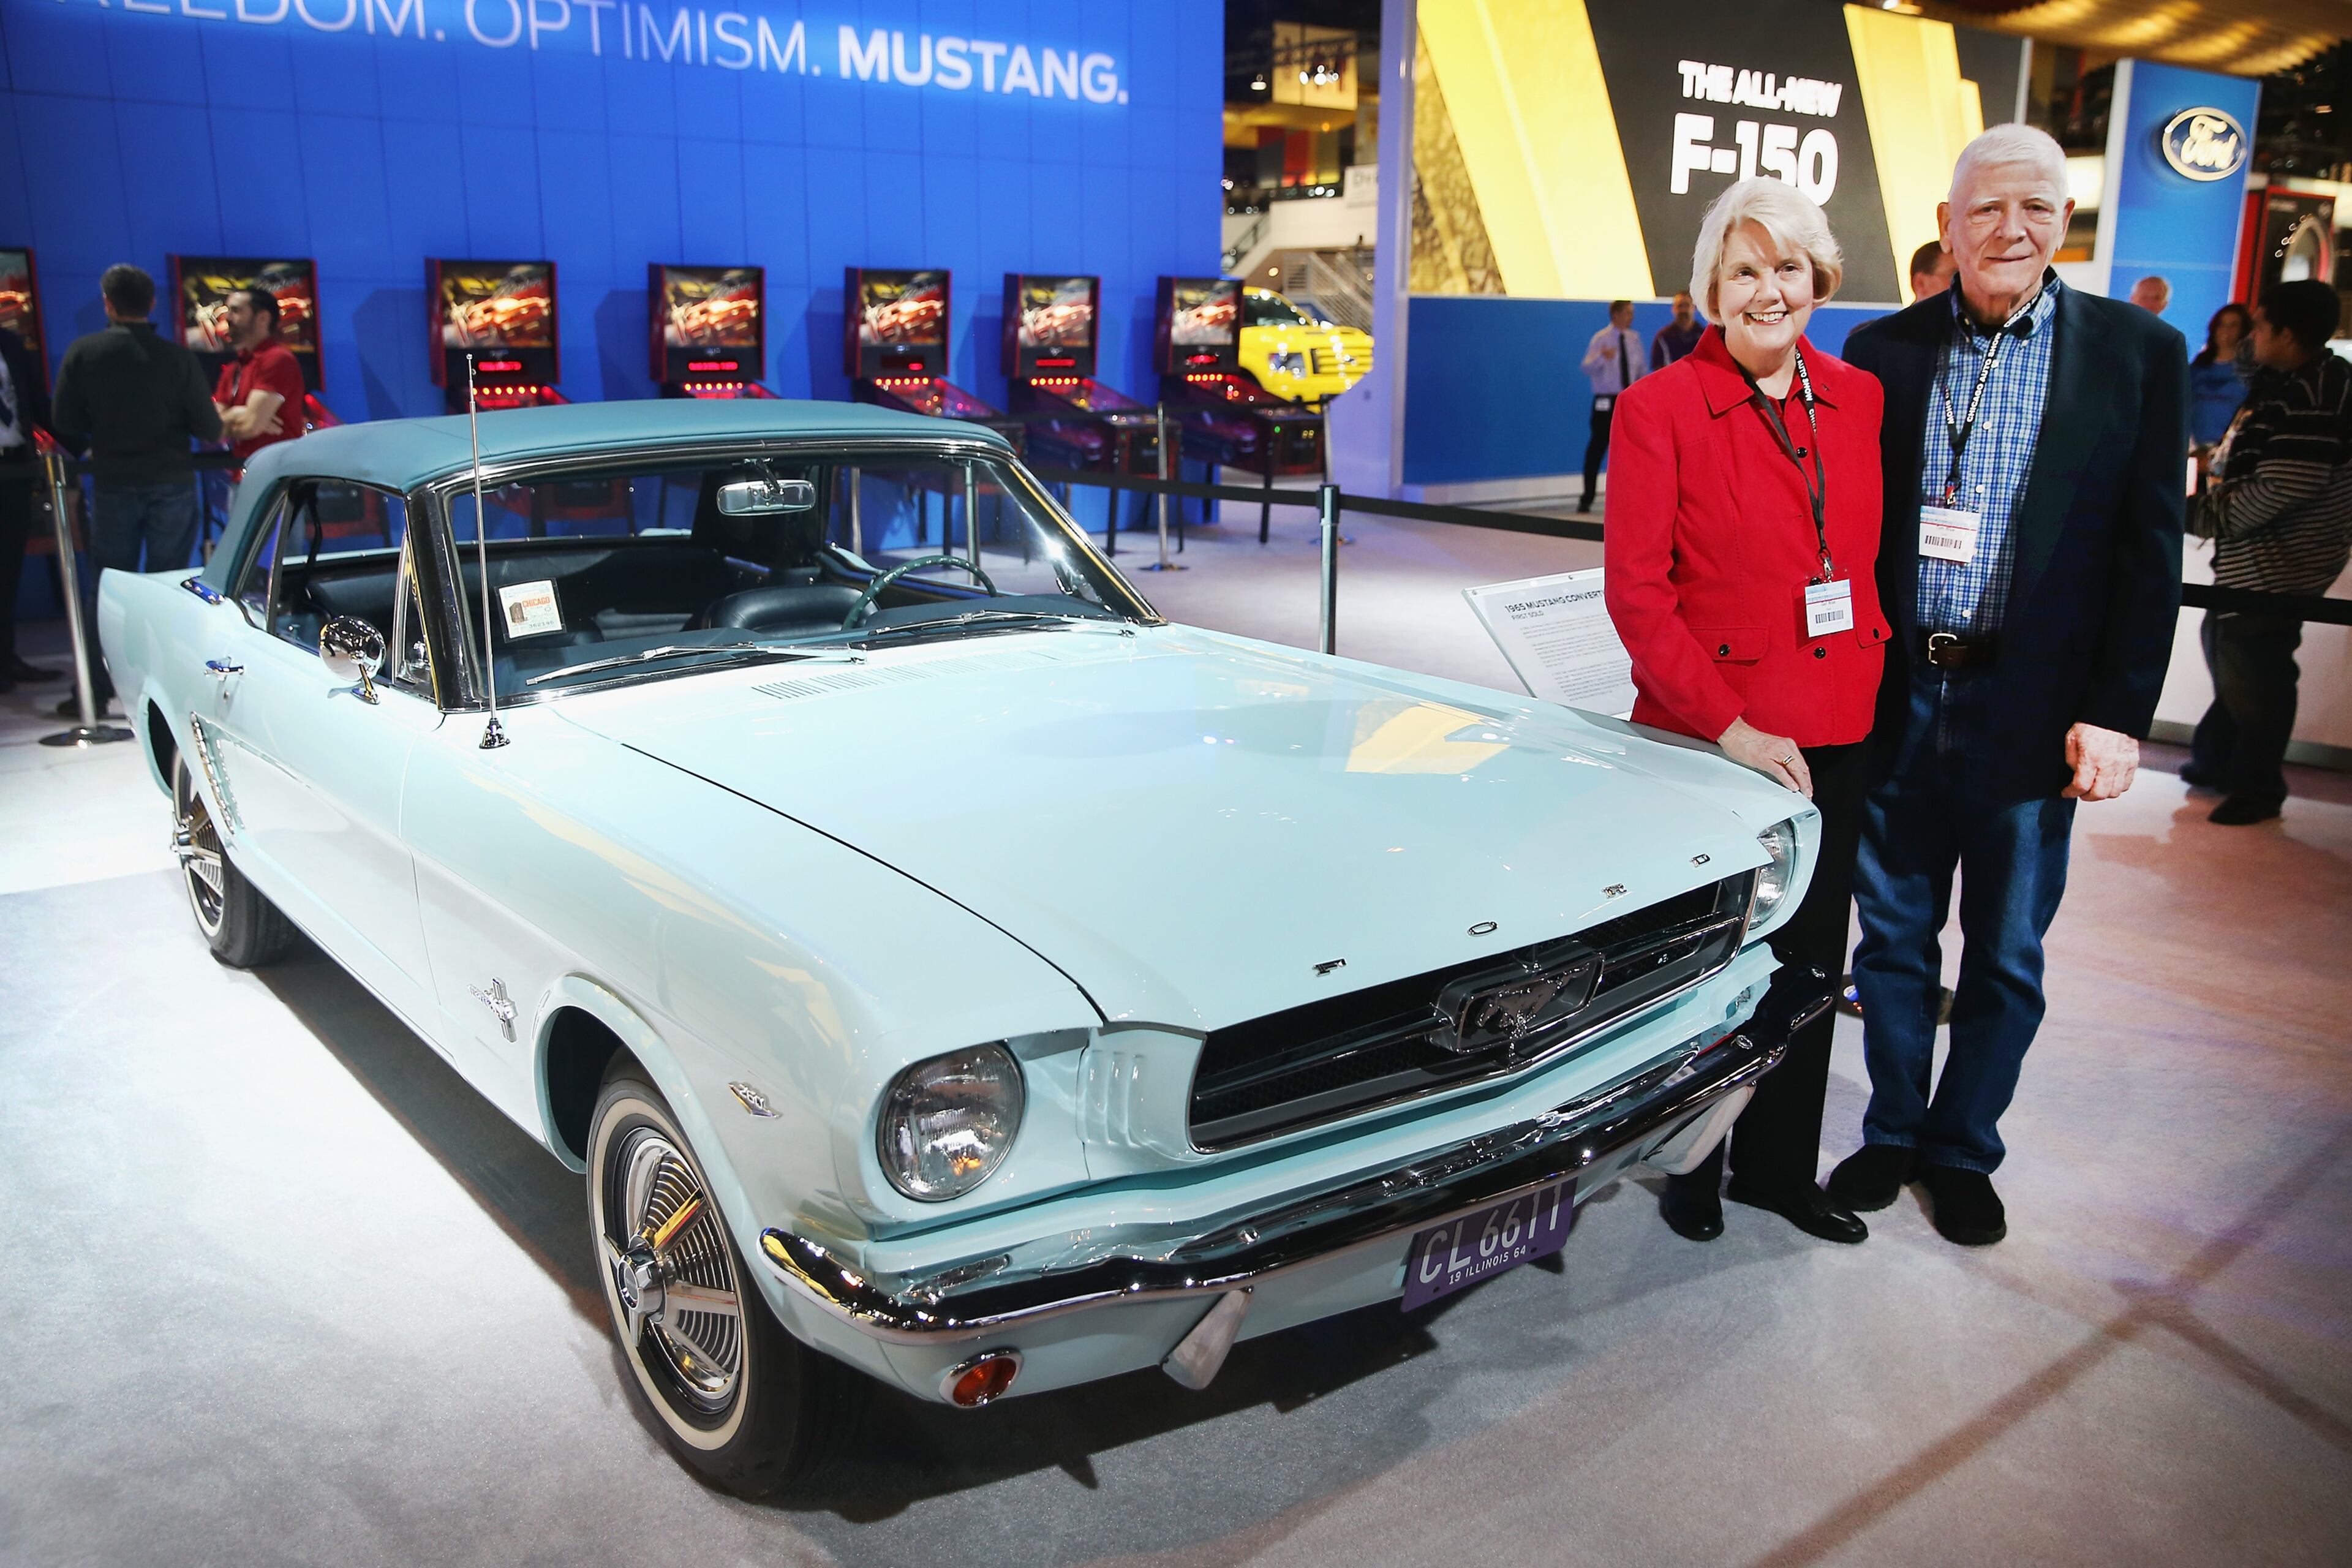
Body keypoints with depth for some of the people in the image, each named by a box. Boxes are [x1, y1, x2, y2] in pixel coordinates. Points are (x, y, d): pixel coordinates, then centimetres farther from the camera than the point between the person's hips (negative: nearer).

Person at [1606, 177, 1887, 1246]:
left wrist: (1872, 691, 4)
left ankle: (1780, 1166, 33)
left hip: (1838, 734, 5)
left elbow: (1871, 558, 14)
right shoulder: (1660, 408, -9)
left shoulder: (1859, 398, 7)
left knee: (1810, 962, 14)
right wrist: (1729, 726, -18)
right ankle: (1691, 1168, 29)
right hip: (1709, 737, -5)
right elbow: (1635, 591, -12)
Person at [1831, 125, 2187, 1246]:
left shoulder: (2137, 353, 0)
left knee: (2005, 958, 12)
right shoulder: (1883, 349, 3)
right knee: (1893, 939, 13)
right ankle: (1893, 1132, 32)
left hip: (2032, 711, -1)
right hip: (1895, 702, 1)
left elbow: (2150, 552, -2)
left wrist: (2118, 716, -8)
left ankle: (1963, 1151, 30)